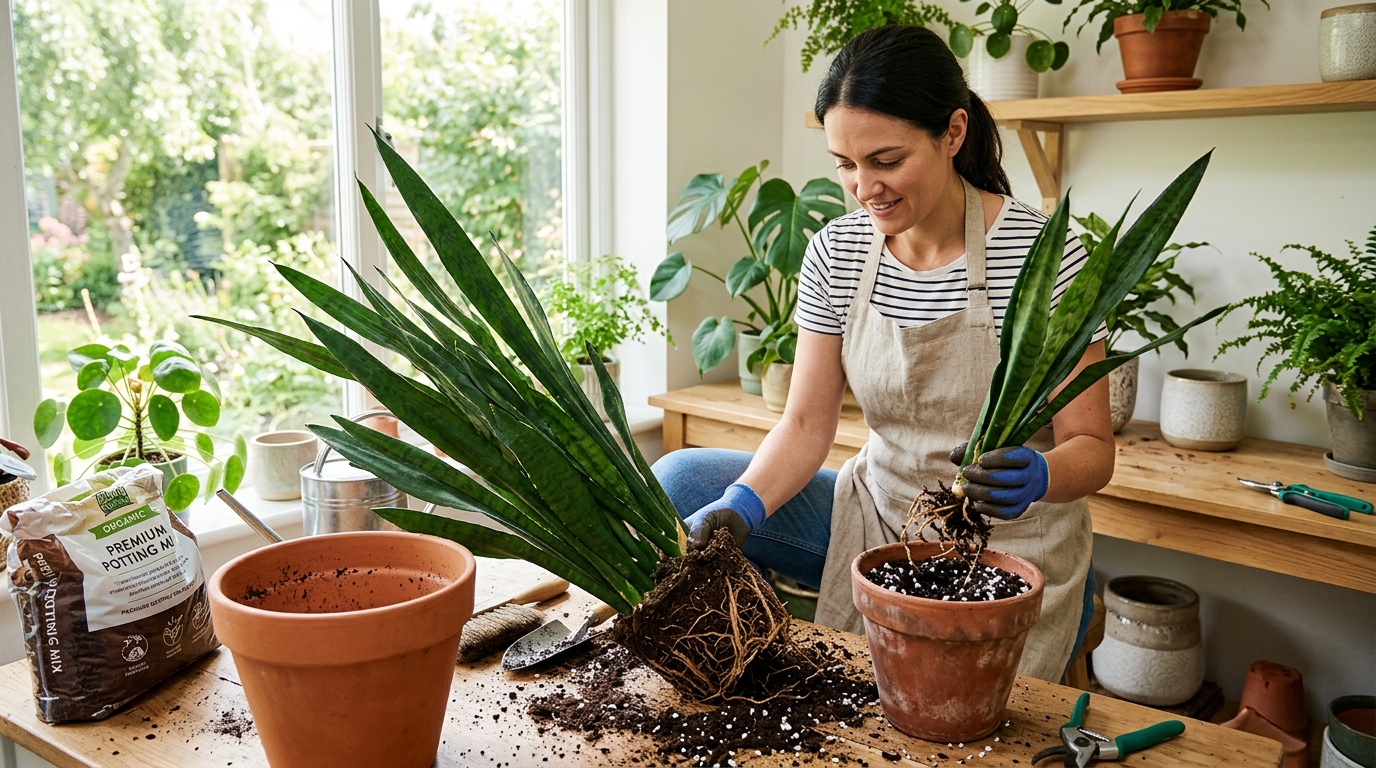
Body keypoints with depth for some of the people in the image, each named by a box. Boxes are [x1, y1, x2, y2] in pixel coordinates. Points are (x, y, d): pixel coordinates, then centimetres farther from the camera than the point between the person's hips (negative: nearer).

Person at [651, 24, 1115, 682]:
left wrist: (1035, 477, -36)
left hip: (1010, 554, -3)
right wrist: (743, 506, -22)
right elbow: (806, 424, -4)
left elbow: (1093, 448, -13)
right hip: (879, 517, 4)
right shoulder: (835, 253, -5)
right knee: (676, 481, -10)